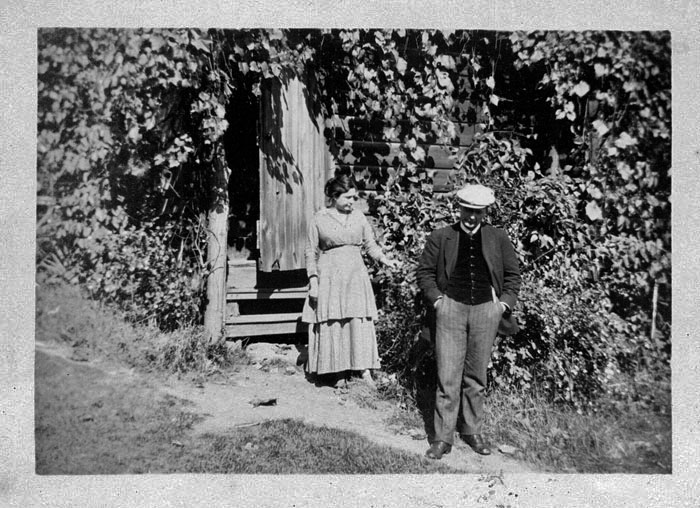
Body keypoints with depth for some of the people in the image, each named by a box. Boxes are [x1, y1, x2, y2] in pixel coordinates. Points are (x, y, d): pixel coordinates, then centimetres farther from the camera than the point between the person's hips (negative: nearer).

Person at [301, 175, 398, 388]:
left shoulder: (359, 217, 8)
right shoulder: (320, 219, 1)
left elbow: (370, 245, 11)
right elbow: (311, 252, 3)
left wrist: (384, 259, -7)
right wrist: (313, 280, -4)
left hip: (356, 276, 2)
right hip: (329, 278, -2)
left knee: (360, 323, -4)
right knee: (332, 325, -1)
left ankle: (365, 369, 4)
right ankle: (340, 373, 9)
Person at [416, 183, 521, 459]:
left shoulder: (498, 238, 10)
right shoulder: (440, 237, 5)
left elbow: (512, 274, 14)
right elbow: (424, 271, 8)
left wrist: (505, 302, 2)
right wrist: (436, 298, -5)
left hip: (486, 310, 2)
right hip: (451, 307, -2)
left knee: (476, 376, 11)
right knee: (448, 376, -4)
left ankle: (472, 431, 25)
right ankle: (442, 437, 6)